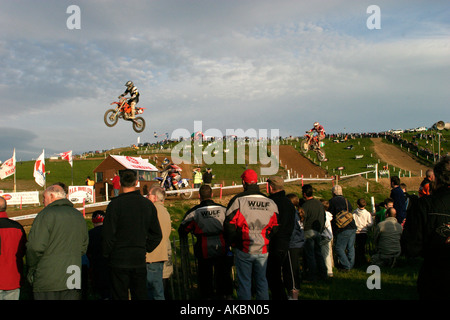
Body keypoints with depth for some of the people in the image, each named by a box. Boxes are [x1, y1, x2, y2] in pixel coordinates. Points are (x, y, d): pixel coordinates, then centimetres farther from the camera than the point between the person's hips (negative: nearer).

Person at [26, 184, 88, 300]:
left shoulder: (46, 214, -8)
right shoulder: (79, 216, 13)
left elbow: (35, 247, -14)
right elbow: (83, 247, 16)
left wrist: (31, 270, 0)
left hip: (48, 280, -5)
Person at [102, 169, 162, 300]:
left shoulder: (115, 204, -11)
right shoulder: (148, 204, 3)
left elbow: (108, 235, -10)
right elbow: (157, 235, 8)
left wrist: (107, 255, 4)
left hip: (119, 261, -4)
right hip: (140, 260, 4)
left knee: (120, 296, 4)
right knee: (140, 295, 12)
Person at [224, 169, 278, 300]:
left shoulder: (237, 200, -10)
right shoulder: (270, 202, 2)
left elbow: (229, 225, -8)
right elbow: (274, 227, 9)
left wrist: (233, 244, 5)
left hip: (244, 250, -3)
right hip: (262, 250, 3)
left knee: (244, 282, 6)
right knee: (261, 280, 15)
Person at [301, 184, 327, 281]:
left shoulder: (305, 205, -16)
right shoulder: (319, 203, 6)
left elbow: (302, 221, -15)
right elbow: (323, 218, 14)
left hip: (309, 232, -7)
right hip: (318, 232, 7)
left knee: (310, 255, 2)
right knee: (318, 252, 16)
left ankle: (312, 276, 7)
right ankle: (323, 274, 20)